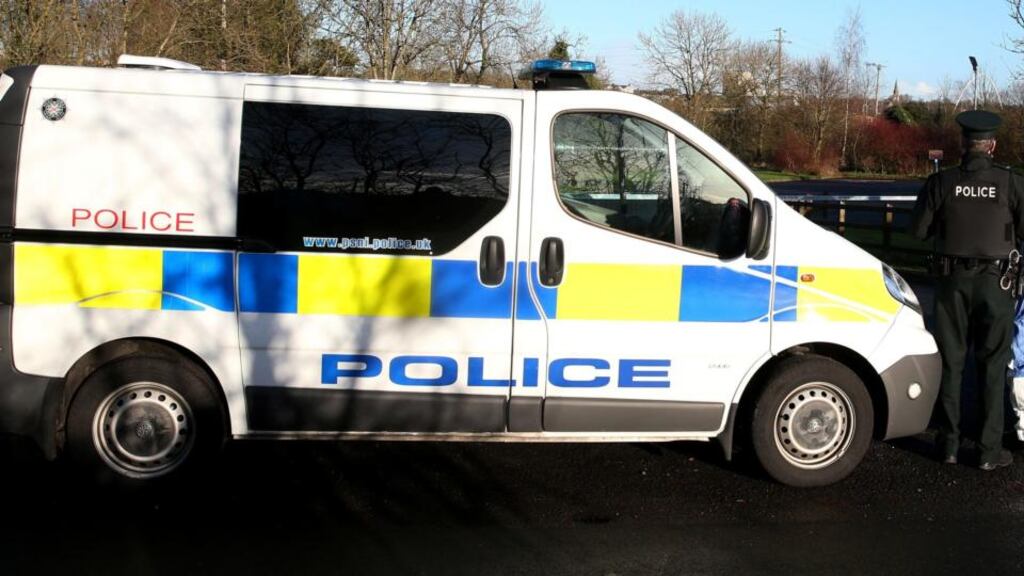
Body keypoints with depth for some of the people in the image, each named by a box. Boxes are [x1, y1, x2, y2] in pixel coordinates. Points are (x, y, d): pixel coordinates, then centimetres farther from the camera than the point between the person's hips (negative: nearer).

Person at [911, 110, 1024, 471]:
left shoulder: (942, 182, -7)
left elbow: (919, 230, -2)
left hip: (953, 281, 1)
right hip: (994, 281, -1)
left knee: (951, 362, 12)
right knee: (992, 366, 8)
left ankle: (949, 444, 18)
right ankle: (989, 451, 10)